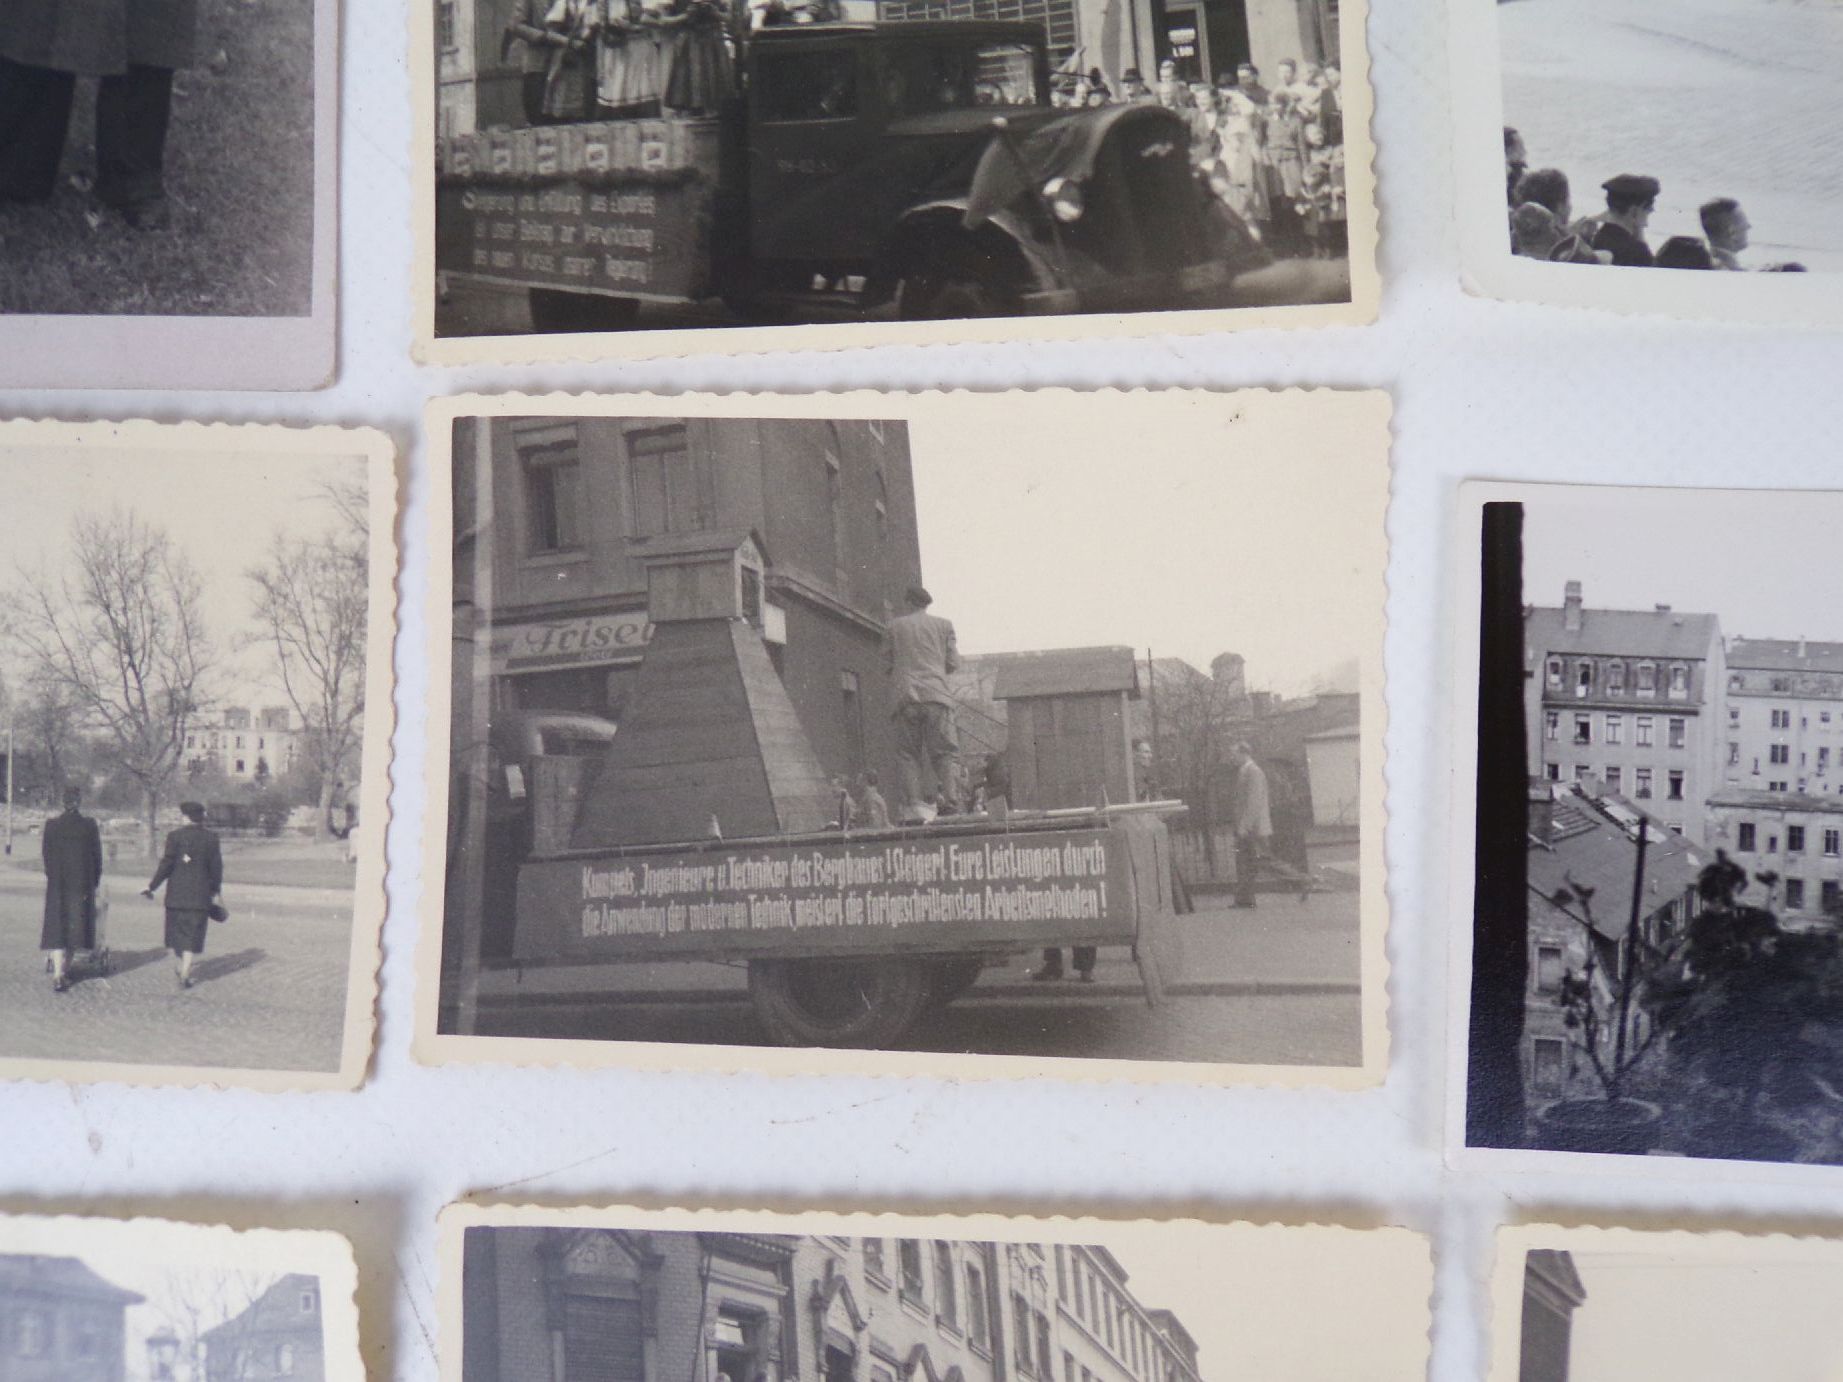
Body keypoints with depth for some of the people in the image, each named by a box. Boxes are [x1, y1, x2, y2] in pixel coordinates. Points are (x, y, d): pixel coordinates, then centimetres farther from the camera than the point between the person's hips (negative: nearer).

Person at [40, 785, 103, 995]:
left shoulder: (52, 824, -5)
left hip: (57, 883, 0)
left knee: (57, 926, 1)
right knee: (76, 922, 13)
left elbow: (45, 853, 2)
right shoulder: (89, 825, -6)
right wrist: (95, 882, 9)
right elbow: (97, 855, -2)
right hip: (82, 882, 0)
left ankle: (58, 973, -11)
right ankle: (65, 969, 23)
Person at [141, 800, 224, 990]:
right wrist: (215, 891, 9)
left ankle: (179, 966, 29)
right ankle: (185, 974, -4)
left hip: (176, 893, 0)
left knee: (175, 930, 18)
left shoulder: (175, 836, -6)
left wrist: (152, 886, 1)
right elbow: (216, 866, 0)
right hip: (200, 894, 0)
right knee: (193, 934, 3)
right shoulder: (211, 837, -2)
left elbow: (166, 865, -8)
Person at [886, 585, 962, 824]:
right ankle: (951, 802, -11)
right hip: (937, 694, 1)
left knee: (908, 753, 1)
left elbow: (888, 662, 11)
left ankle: (913, 805, -11)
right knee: (942, 752, 2)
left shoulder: (895, 626, 10)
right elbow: (954, 663, 9)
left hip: (906, 695, 0)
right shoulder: (943, 625, 11)